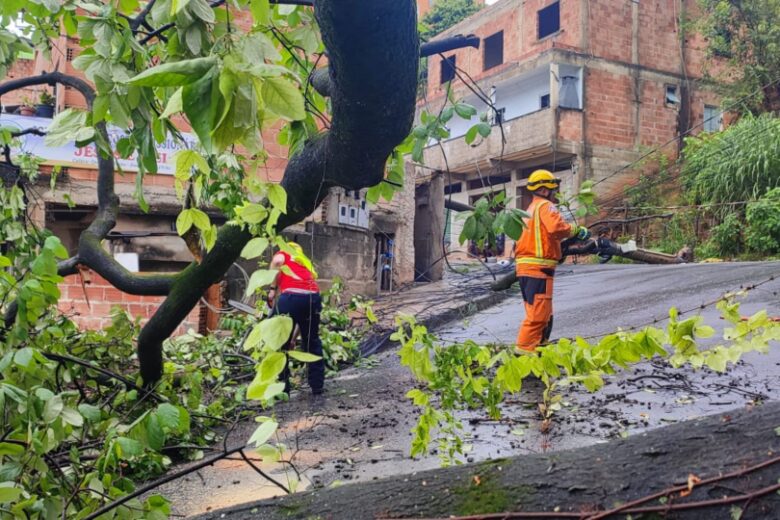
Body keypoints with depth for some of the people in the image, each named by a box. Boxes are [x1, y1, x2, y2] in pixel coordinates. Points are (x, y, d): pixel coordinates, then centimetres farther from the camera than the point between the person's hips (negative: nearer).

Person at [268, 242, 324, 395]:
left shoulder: (283, 254, 26)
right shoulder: (306, 263, 38)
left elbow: (277, 262, -5)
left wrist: (273, 289, 4)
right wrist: (294, 337, 43)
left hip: (291, 296, -5)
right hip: (313, 297, 5)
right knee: (312, 342, 23)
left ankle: (281, 388, 15)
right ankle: (317, 386, 28)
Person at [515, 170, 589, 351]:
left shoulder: (532, 208, 25)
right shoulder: (545, 206, -6)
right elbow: (556, 228, -24)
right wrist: (577, 230, -9)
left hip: (526, 268, 10)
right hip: (538, 268, -10)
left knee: (544, 315, 17)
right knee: (538, 315, -11)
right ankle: (524, 351, -13)